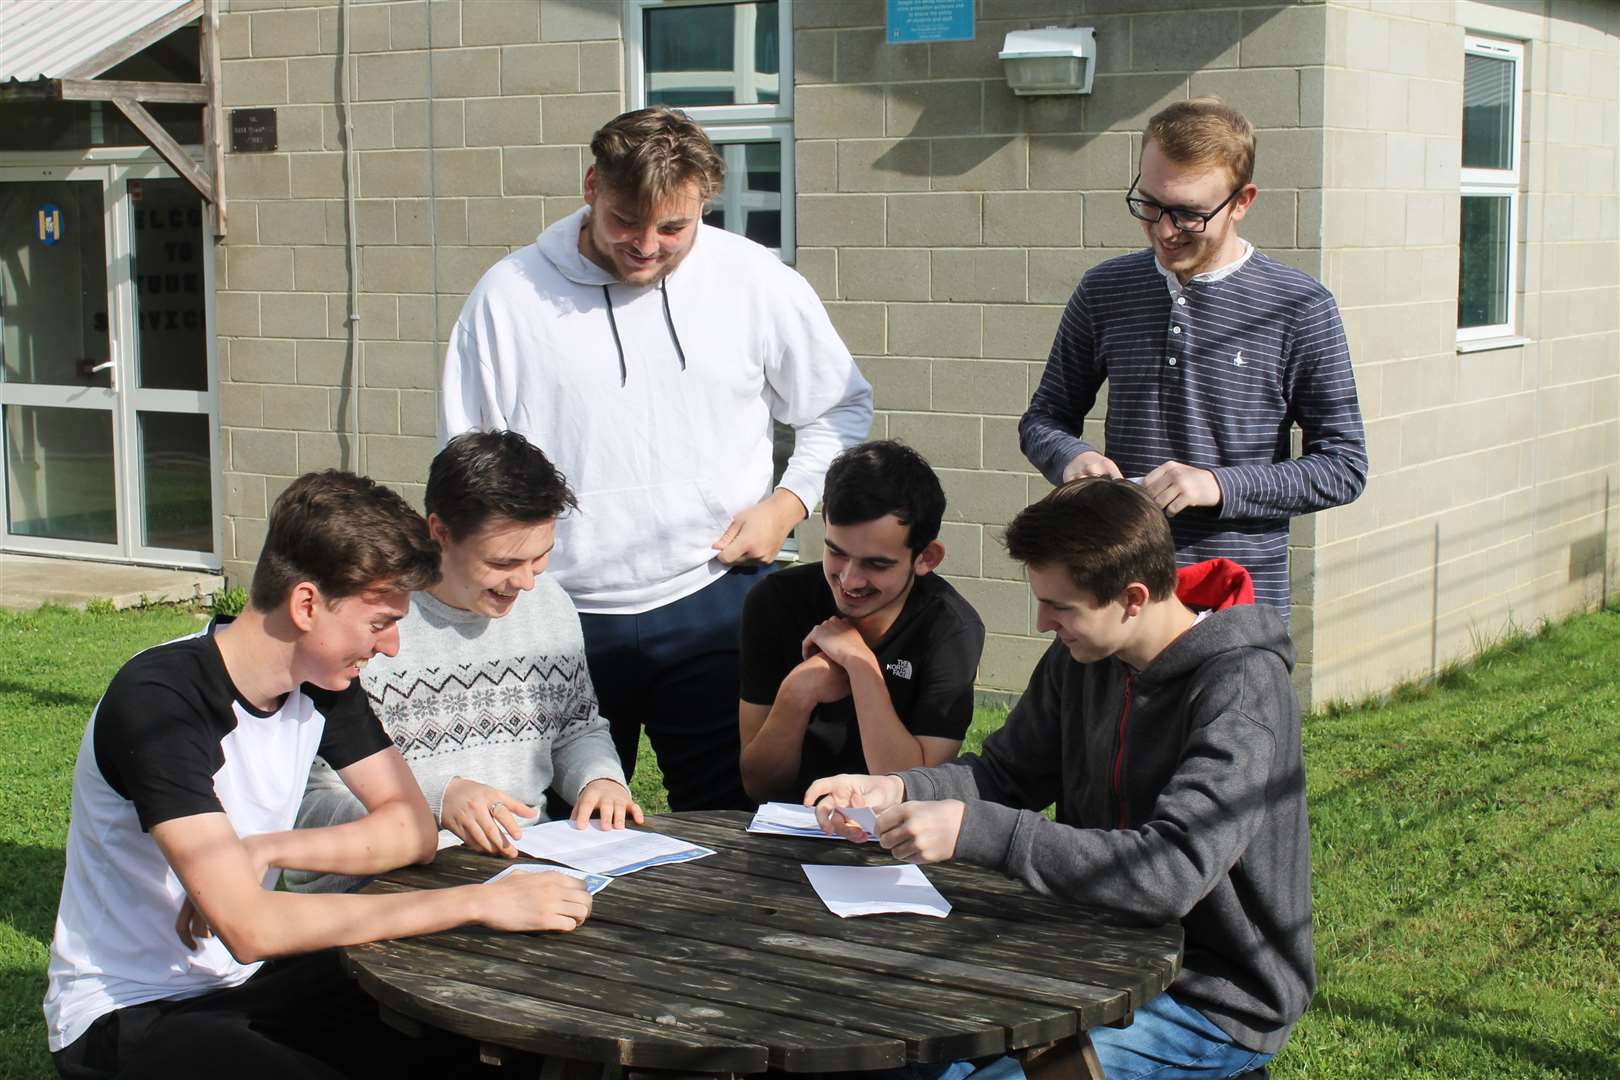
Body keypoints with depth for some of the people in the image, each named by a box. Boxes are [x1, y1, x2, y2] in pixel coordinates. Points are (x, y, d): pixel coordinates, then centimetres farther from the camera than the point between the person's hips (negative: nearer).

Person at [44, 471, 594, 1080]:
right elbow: (248, 927, -32)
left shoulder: (321, 681, -2)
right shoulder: (157, 703, -25)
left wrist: (268, 851, -19)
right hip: (126, 1016, -6)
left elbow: (412, 829, 0)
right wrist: (478, 903, -32)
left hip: (251, 981, 6)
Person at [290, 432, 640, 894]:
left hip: (525, 860, 6)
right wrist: (435, 796, -25)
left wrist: (599, 778, 3)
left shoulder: (549, 604, 10)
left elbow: (578, 729, 25)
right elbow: (309, 799, -13)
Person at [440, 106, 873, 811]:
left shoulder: (756, 282, 0)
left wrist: (787, 503, -2)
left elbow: (843, 409, 13)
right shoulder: (509, 296, -2)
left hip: (713, 608, 0)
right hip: (562, 619, 0)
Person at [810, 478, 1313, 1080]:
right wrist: (898, 792, -9)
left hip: (1214, 1003, -7)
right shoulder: (1082, 657, 0)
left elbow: (1172, 874, -33)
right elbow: (1008, 773, 12)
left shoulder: (1242, 689, -23)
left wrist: (974, 829, -35)